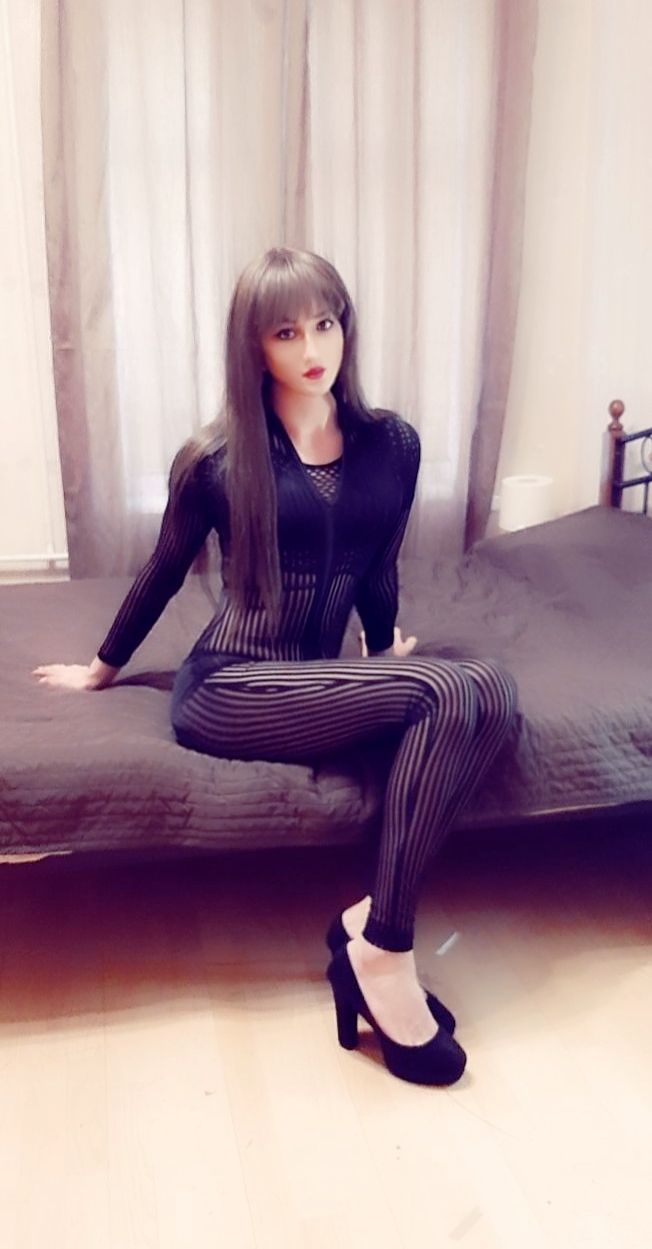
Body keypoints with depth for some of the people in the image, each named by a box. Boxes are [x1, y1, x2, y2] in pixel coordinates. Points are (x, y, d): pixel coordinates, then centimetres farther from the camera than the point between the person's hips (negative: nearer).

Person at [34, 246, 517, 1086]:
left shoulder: (391, 445, 5)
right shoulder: (218, 459, -4)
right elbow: (162, 575, 10)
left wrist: (387, 648, 34)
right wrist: (100, 669, 22)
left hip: (317, 680, 5)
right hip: (225, 691, -4)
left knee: (492, 691, -25)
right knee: (445, 694, -28)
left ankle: (371, 919, -20)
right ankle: (384, 951, -21)